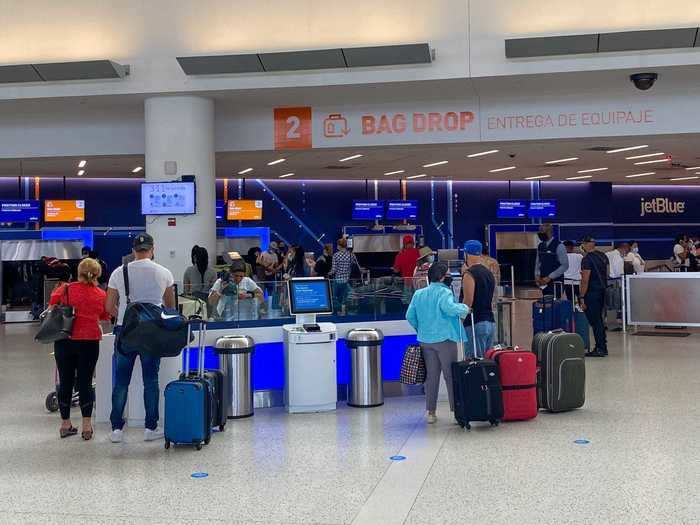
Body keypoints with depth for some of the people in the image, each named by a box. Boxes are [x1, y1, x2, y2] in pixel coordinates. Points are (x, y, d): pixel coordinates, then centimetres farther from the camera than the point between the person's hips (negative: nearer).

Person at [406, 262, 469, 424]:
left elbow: (409, 316, 8)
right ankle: (456, 410, 4)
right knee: (451, 375, 3)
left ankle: (431, 412, 11)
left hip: (425, 341, 5)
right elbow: (450, 308, -28)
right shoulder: (444, 292, -10)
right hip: (444, 339, -5)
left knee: (431, 376, 10)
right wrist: (464, 308, -11)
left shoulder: (418, 294, 8)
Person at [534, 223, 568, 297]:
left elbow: (565, 266, -12)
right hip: (544, 282, 6)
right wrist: (537, 275, 1)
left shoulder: (559, 246, -8)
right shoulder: (540, 246, 11)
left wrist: (550, 277, -15)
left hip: (556, 282, -6)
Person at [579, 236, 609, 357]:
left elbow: (585, 280, -18)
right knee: (599, 319, 16)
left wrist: (582, 298, -16)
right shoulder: (603, 256, 11)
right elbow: (607, 273, 18)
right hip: (603, 290, 9)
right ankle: (602, 347, 20)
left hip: (592, 292, -9)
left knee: (594, 321, -4)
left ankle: (600, 349, -3)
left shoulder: (587, 259, -16)